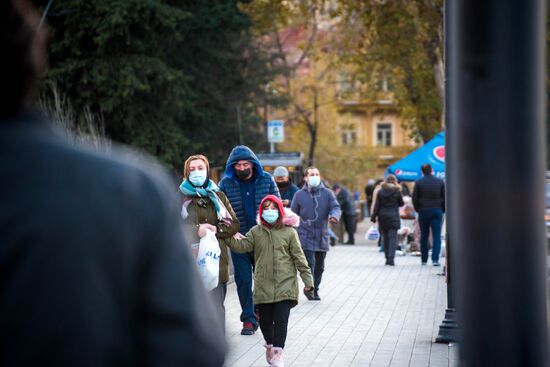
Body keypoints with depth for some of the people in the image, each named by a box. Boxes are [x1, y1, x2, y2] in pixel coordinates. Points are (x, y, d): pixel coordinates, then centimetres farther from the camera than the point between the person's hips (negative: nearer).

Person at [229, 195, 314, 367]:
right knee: (265, 319, 11)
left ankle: (277, 353, -5)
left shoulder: (289, 232, 1)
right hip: (263, 285, 2)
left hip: (285, 283, -2)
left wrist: (307, 280, 0)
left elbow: (299, 257, 2)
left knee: (281, 320, -9)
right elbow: (241, 246, -3)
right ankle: (270, 344, 37)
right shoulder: (256, 232, 8)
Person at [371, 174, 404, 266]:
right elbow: (401, 203, 7)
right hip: (393, 217, -2)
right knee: (393, 238, -4)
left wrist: (373, 217, 5)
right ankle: (391, 258, -17)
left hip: (383, 217, 2)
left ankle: (387, 258, 15)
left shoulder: (380, 192, 0)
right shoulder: (397, 192, -5)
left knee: (386, 238, 12)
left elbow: (377, 206, 0)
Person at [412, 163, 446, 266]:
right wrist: (443, 210, 12)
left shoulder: (418, 182, -3)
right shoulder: (440, 182, 1)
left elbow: (414, 198, -3)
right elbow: (445, 197, 3)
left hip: (423, 211, 0)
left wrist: (418, 210, 9)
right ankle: (435, 259, -12)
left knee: (424, 236, 9)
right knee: (436, 236, -1)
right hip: (437, 211, 0)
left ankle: (424, 260, 12)